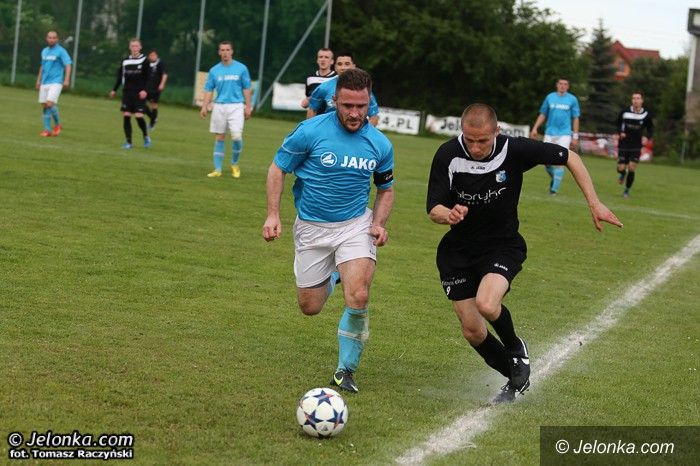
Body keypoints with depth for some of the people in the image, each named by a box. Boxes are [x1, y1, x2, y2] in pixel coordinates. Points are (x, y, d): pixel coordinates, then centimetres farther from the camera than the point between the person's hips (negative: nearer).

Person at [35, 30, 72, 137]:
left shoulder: (61, 51, -6)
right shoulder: (44, 51, 14)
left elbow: (68, 65, -12)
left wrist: (66, 80, -22)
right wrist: (38, 80, 22)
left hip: (55, 82, -7)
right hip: (44, 83, 7)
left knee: (50, 103, -18)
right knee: (44, 106, 4)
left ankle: (57, 124, 3)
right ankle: (47, 129, 10)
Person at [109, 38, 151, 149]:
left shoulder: (144, 60, -2)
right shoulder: (125, 61, 7)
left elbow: (147, 78, -4)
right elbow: (120, 77, 15)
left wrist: (145, 90, -15)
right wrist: (114, 90, 13)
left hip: (139, 93, -3)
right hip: (127, 92, 3)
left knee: (139, 116, -12)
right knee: (126, 116, -2)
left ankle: (146, 137, 13)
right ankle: (128, 142, 5)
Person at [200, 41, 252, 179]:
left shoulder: (241, 68, 3)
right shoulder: (214, 70, 7)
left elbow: (247, 89, 6)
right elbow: (208, 90, 7)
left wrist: (248, 107, 0)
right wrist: (204, 107, -5)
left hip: (236, 106, -2)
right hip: (219, 106, 2)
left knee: (237, 136, -15)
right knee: (219, 138, 3)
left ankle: (234, 164, 9)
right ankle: (217, 169, 9)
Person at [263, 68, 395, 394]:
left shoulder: (380, 144, -6)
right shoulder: (310, 131, -15)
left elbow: (385, 189, 11)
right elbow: (278, 168, -3)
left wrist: (378, 223, -7)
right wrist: (273, 215, -11)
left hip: (355, 225, 0)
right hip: (311, 228, 0)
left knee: (358, 299, -21)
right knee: (310, 307, 9)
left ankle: (346, 370, -1)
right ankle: (331, 277, 46)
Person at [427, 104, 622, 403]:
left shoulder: (515, 150, -18)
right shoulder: (447, 156, -17)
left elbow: (569, 158, -4)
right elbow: (433, 209, -12)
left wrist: (594, 203, -6)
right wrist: (448, 215, -37)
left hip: (502, 246, -2)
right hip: (457, 251, 3)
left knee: (487, 304, -30)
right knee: (472, 331, 1)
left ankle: (515, 349, 3)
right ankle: (517, 378, 27)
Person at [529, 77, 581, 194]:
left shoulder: (572, 99, 4)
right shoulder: (550, 97, 8)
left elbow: (575, 119, 6)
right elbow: (542, 115, 13)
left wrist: (575, 137, 2)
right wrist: (535, 128, 3)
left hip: (564, 134, -2)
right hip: (549, 133, 2)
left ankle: (554, 188, -7)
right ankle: (554, 178, 28)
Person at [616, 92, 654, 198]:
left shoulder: (646, 115, -5)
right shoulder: (625, 112, -5)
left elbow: (650, 129, 8)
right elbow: (618, 123, 11)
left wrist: (647, 137, -12)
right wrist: (620, 132, -9)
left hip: (636, 146, 0)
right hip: (623, 145, 0)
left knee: (632, 168, -8)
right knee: (621, 168, -4)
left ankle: (627, 190, 11)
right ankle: (622, 174, 36)